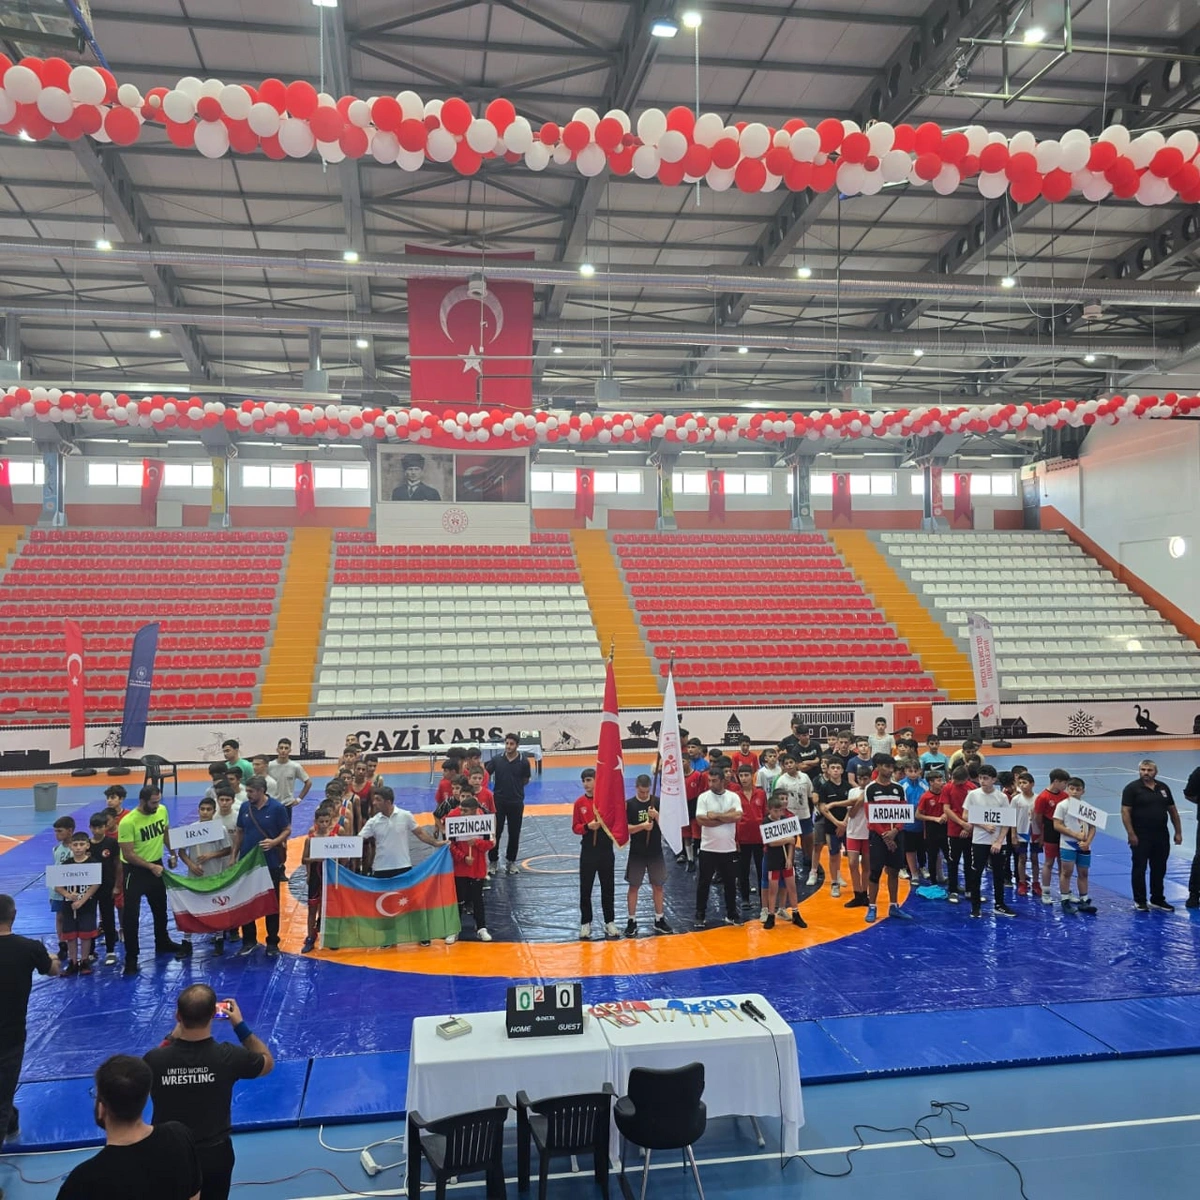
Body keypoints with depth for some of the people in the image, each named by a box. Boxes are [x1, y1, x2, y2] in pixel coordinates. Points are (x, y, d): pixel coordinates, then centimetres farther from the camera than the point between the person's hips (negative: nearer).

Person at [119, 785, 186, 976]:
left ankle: (163, 943, 42)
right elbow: (128, 854, -23)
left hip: (157, 865, 6)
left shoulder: (162, 811, -8)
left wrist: (172, 853, 9)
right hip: (135, 871, -6)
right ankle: (131, 957, 10)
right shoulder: (128, 822, -26)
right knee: (131, 915, -3)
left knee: (160, 908, 22)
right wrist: (151, 867, -23)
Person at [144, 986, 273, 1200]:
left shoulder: (154, 1060, -22)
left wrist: (174, 1034, 7)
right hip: (215, 1155, 0)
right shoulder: (228, 1057, -22)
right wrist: (240, 1025, 2)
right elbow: (268, 1062, -1)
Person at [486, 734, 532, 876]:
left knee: (514, 834, 9)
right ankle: (493, 862, 19)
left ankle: (511, 861, 25)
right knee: (495, 832, 4)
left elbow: (526, 780, 7)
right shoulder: (497, 759, -4)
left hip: (516, 803, 0)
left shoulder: (523, 761, -6)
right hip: (498, 801, 0)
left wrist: (514, 787, 0)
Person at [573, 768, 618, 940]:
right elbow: (575, 827, 1)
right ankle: (585, 923, 19)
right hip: (588, 850, 1)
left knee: (608, 888, 10)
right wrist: (587, 826, -17)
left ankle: (610, 922, 22)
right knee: (585, 889, 6)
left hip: (606, 850, -1)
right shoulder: (580, 803, -2)